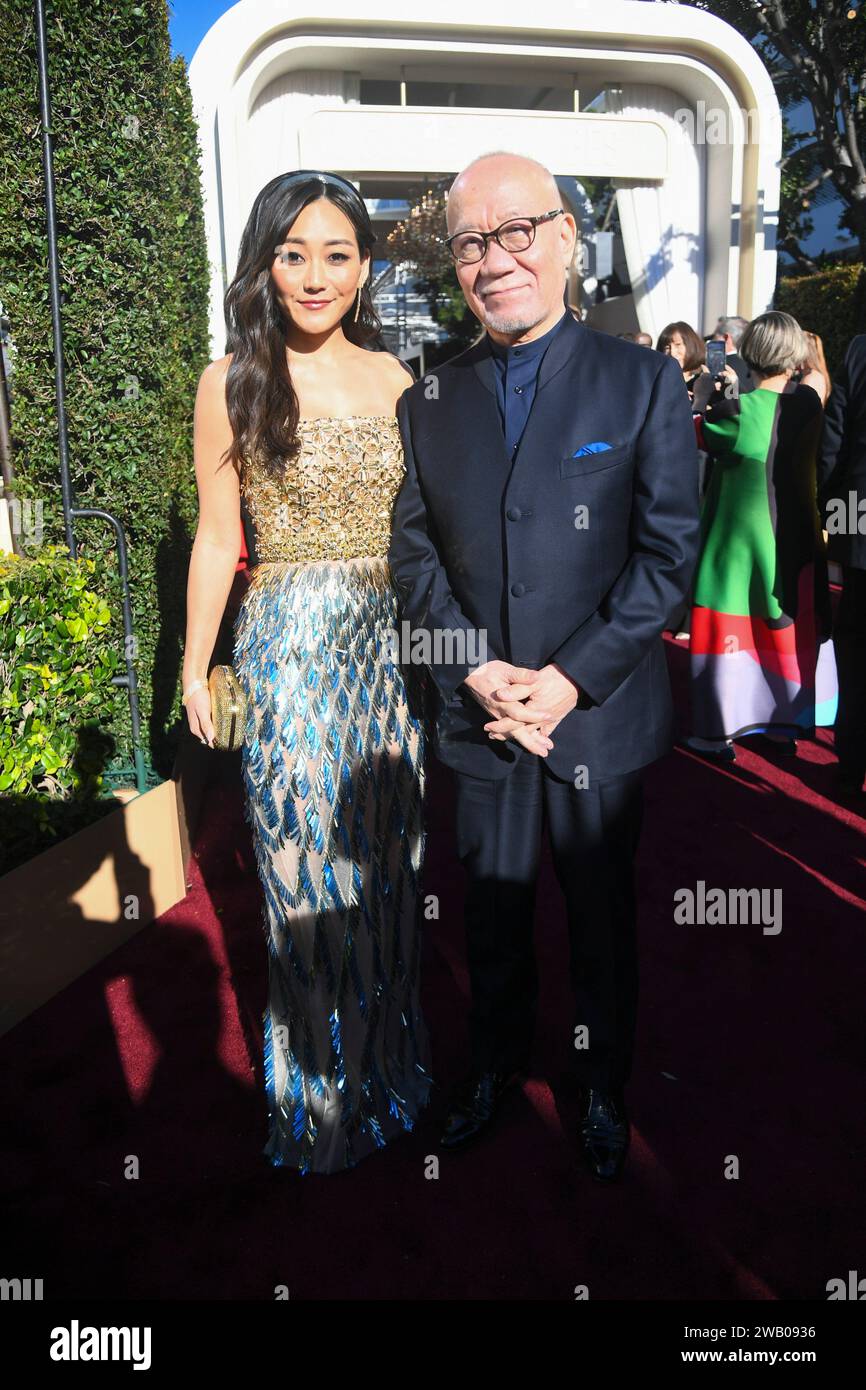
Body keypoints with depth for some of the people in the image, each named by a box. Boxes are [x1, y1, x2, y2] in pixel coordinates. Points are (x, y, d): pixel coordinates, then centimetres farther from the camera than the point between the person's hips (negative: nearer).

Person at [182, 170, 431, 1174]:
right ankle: (318, 1083, 30)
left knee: (384, 853, 13)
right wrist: (195, 666, 2)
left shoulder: (393, 379, 6)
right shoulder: (232, 383, -3)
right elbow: (216, 538, 0)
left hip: (389, 642, 3)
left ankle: (385, 1048, 38)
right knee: (303, 857, 7)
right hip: (289, 649, -3)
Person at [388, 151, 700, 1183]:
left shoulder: (643, 382, -4)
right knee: (491, 915, 17)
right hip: (478, 714, 2)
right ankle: (495, 1062, 43)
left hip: (598, 717, -2)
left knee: (602, 921, 15)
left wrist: (574, 677, -16)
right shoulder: (428, 402, 4)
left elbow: (668, 553, -8)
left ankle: (601, 1086, 40)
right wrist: (474, 670, -12)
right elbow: (413, 554, 2)